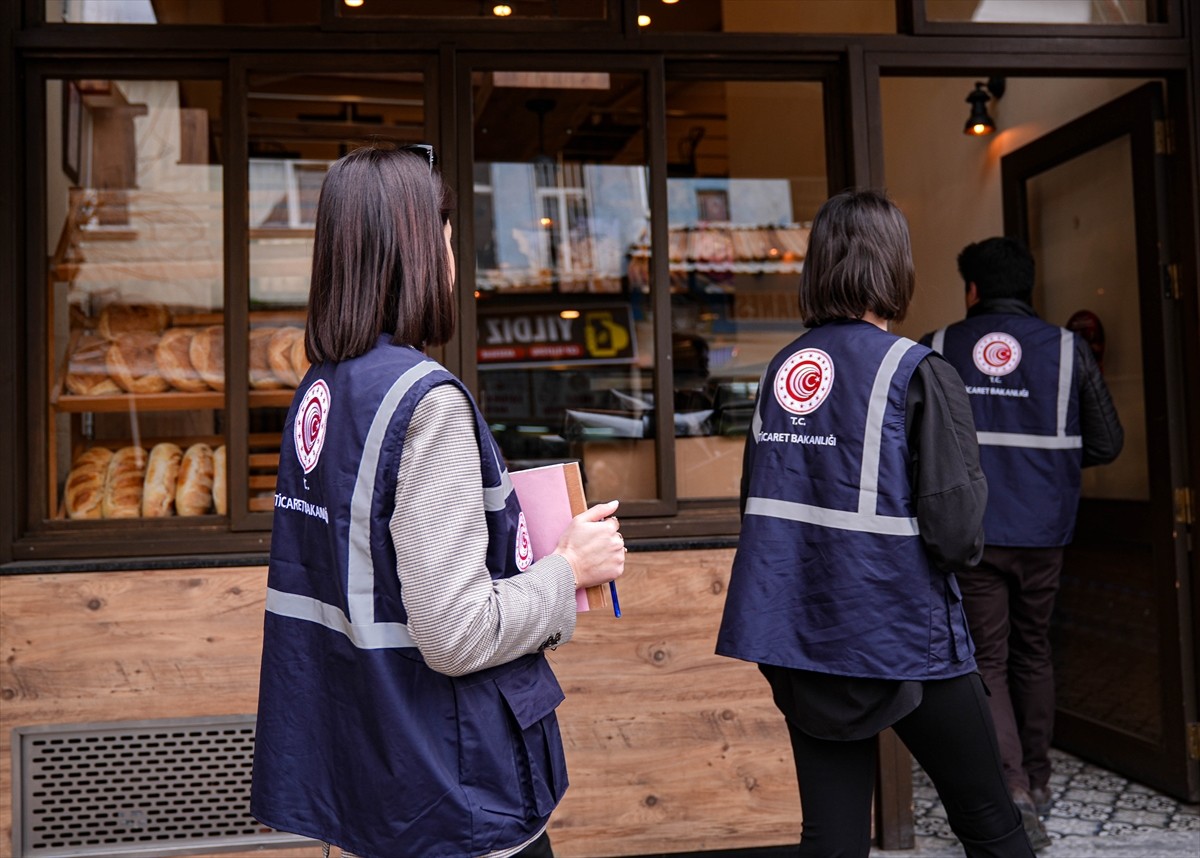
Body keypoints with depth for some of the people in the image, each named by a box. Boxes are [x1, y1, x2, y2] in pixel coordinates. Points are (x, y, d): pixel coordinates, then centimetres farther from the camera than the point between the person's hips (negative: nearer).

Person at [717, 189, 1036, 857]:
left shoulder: (780, 370, 4)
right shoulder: (920, 374, -13)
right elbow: (957, 533, -17)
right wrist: (962, 547, 4)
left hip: (800, 637, 5)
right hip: (899, 640, -5)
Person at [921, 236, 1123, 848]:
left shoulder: (935, 350, -2)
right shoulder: (1068, 349, 0)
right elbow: (1106, 443, 3)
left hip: (968, 532, -2)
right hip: (1042, 533, 2)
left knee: (986, 661, 4)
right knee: (1032, 654, 18)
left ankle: (1011, 789, -12)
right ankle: (1037, 779, 29)